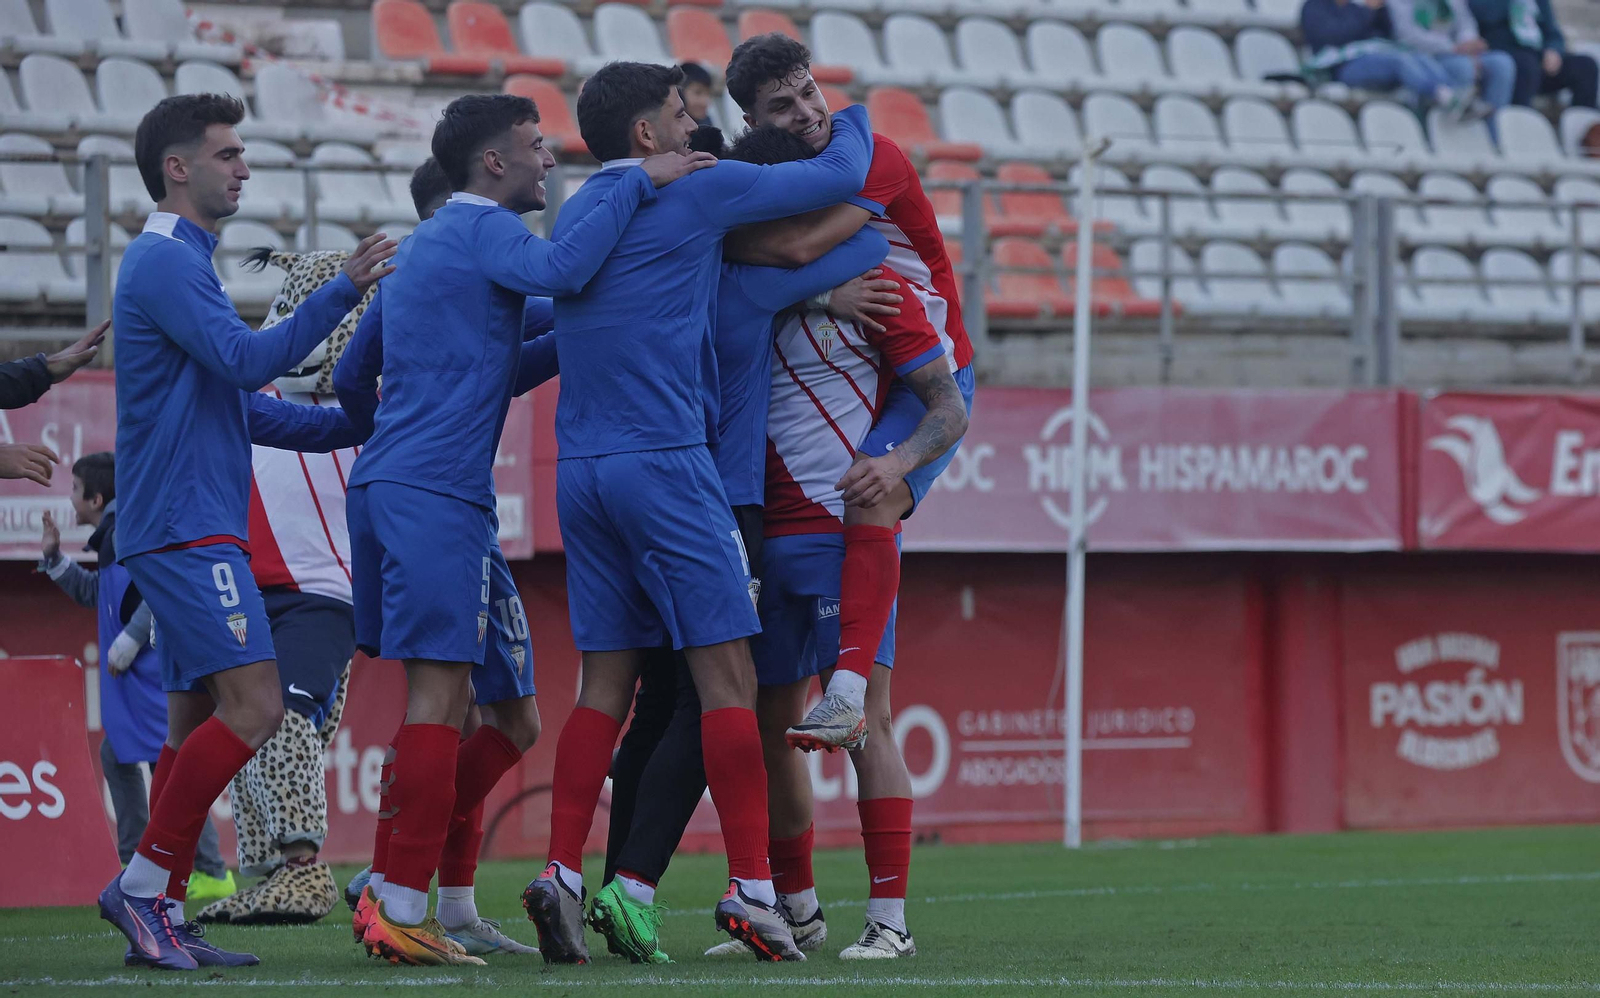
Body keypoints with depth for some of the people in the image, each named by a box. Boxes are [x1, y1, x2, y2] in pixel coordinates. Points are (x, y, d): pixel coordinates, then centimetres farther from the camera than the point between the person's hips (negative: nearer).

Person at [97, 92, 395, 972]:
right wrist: (344, 292, -19)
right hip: (184, 529, -11)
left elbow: (241, 406, 24)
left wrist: (354, 427, 19)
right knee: (252, 705, -16)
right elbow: (247, 361, -21)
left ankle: (162, 917, 5)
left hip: (194, 532, 11)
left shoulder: (180, 264, 22)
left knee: (198, 720, 7)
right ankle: (143, 883, -12)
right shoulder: (164, 263, -10)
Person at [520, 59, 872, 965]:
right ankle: (751, 888, -10)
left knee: (606, 681, 7)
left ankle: (564, 877, -3)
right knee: (727, 676, -5)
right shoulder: (695, 193, -4)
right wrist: (855, 121, 25)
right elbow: (840, 178, 1)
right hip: (664, 462, -7)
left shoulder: (578, 215, 18)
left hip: (581, 473, 7)